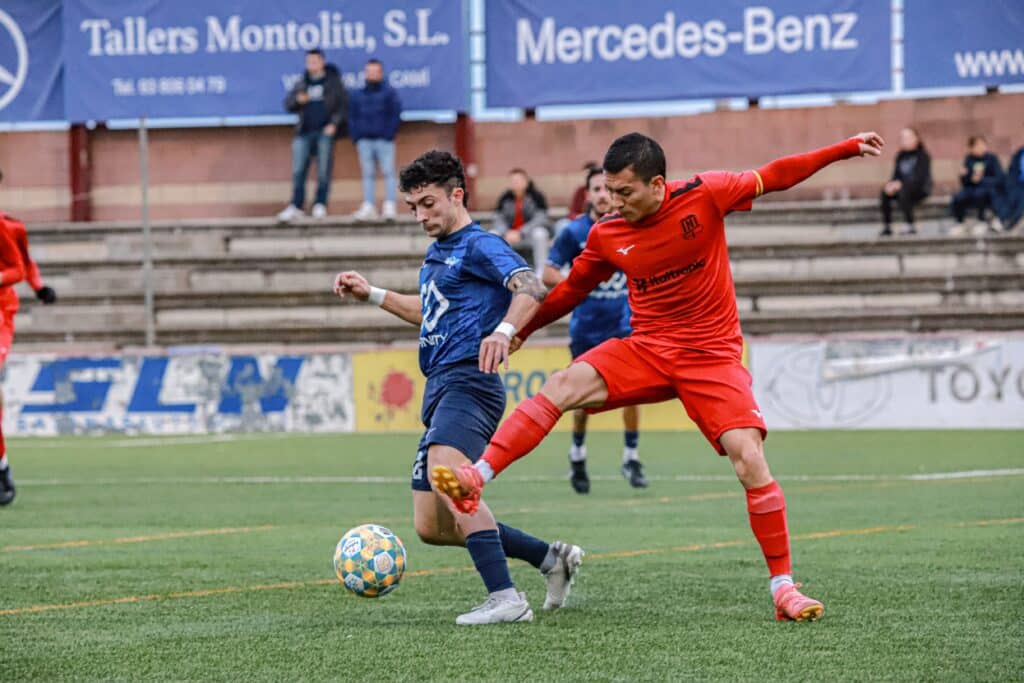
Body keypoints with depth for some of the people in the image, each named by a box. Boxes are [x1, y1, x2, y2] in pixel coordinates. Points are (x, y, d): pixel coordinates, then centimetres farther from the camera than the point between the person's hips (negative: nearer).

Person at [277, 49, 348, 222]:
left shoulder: (333, 82, 6)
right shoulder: (301, 84, 16)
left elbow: (343, 105, 0)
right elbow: (288, 104, 14)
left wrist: (334, 123, -12)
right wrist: (298, 100, -8)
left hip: (325, 132, -3)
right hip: (305, 133, 3)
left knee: (323, 171, -3)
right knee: (298, 171, -2)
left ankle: (320, 205, 4)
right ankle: (295, 206, 0)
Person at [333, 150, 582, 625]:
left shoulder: (479, 246, -6)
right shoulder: (436, 255, 23)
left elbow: (531, 288, -24)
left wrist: (504, 329, -42)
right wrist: (371, 295, 37)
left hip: (468, 384, -10)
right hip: (439, 391, 10)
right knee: (431, 527, 7)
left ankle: (505, 599, -40)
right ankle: (551, 558, 17)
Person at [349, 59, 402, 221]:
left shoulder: (389, 93, 5)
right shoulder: (357, 95, 16)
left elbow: (396, 115, 1)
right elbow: (352, 117, 17)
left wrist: (389, 134, -9)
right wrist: (355, 136, 4)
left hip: (384, 140, -4)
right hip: (364, 140, 4)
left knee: (388, 172, -8)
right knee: (368, 174, 3)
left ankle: (389, 206, -11)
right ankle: (368, 206, 2)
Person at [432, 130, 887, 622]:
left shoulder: (704, 195, -8)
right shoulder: (607, 236, -1)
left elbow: (774, 177, 1)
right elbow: (571, 291, 15)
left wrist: (846, 150, 1)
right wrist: (520, 331, 16)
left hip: (713, 357, -2)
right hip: (647, 350, 2)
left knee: (750, 461, -17)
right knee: (563, 386, -23)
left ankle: (783, 587, -5)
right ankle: (475, 480, -31)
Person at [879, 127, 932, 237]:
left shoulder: (922, 155, -8)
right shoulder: (901, 156, 10)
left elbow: (920, 178, -17)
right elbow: (896, 175, 9)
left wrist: (901, 184, -26)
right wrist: (891, 184, -15)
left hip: (921, 189, -6)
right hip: (904, 187, 6)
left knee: (903, 191, -37)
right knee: (885, 193, -20)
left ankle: (910, 227, -33)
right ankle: (886, 227, -19)